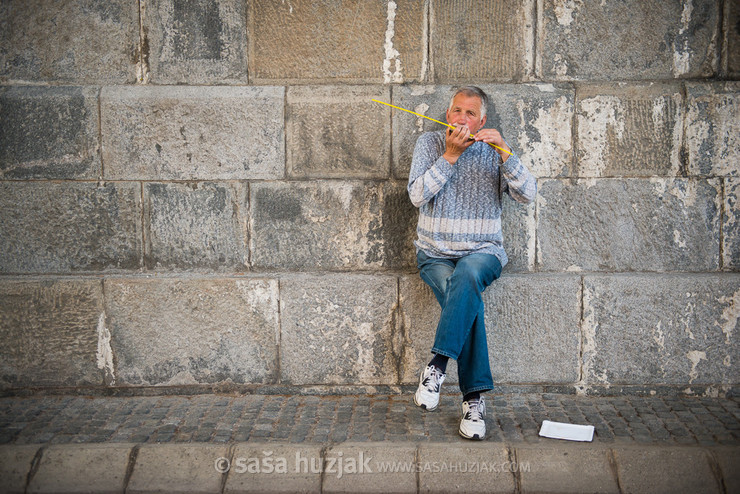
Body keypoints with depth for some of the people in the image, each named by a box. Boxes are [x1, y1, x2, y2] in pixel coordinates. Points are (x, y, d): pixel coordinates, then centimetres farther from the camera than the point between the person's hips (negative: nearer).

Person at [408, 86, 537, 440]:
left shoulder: (493, 152, 6)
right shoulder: (429, 143, 5)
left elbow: (527, 194, -7)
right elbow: (417, 196, -8)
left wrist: (504, 151, -18)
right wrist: (450, 155, -14)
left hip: (483, 252, 0)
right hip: (435, 254, 0)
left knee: (468, 274, -37)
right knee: (469, 299, -30)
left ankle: (437, 364, -35)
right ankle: (474, 398, -27)